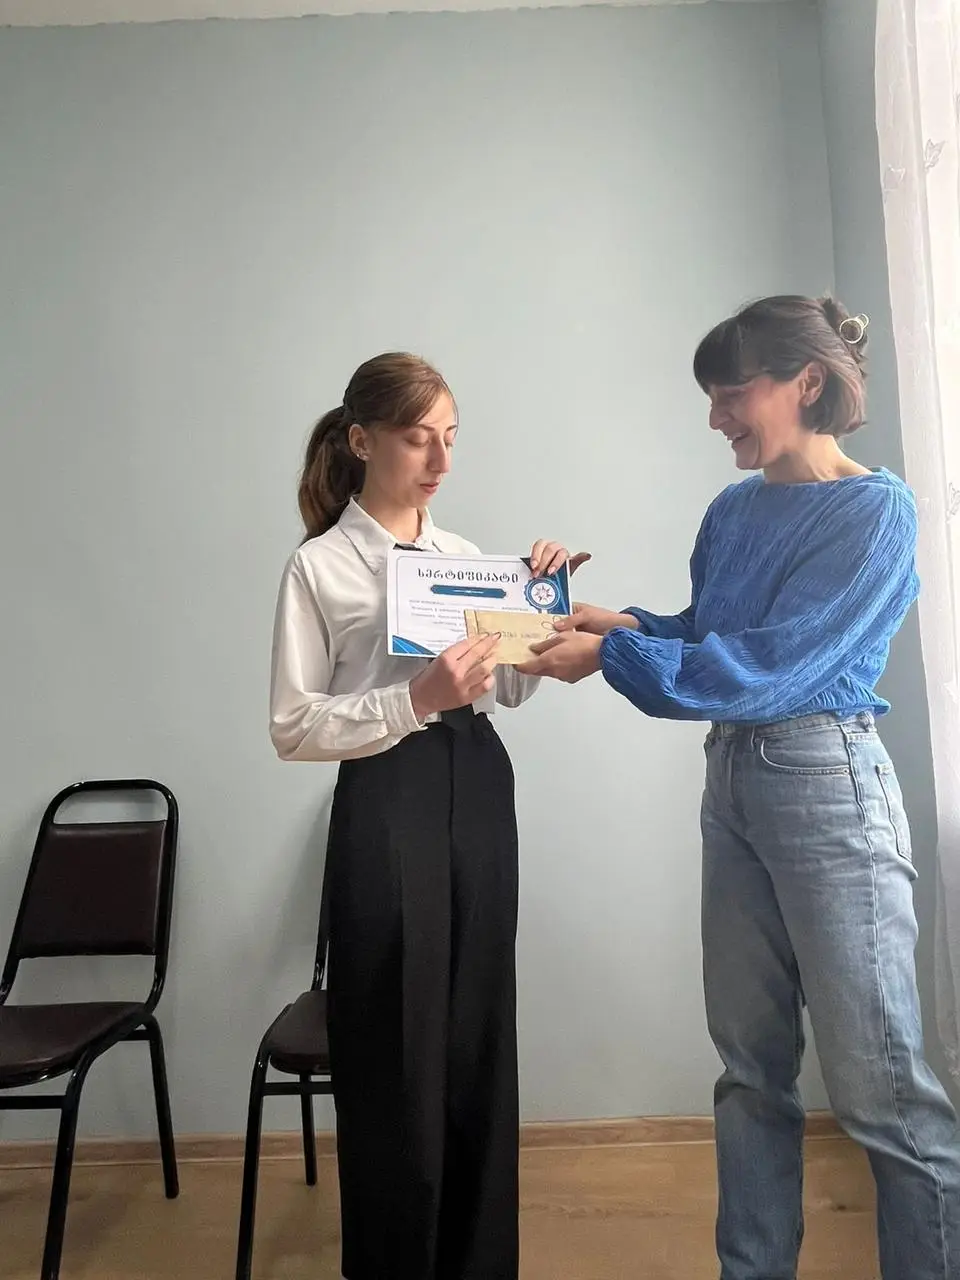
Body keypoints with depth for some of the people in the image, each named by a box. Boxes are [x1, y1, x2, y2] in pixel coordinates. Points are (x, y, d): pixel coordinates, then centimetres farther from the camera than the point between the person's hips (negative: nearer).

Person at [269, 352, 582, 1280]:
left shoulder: (463, 554, 11)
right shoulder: (319, 566, -3)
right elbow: (293, 728, -9)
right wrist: (418, 698, -19)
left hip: (478, 791, 5)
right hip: (387, 800, -4)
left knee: (480, 1036, 14)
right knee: (397, 1051, 6)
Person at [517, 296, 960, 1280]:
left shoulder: (874, 510, -11)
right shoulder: (732, 513, 10)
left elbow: (764, 666, -19)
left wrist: (612, 656, -17)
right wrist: (626, 624, 1)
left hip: (827, 786, -7)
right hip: (732, 780, 7)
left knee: (878, 1083, 2)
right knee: (751, 1062, 16)